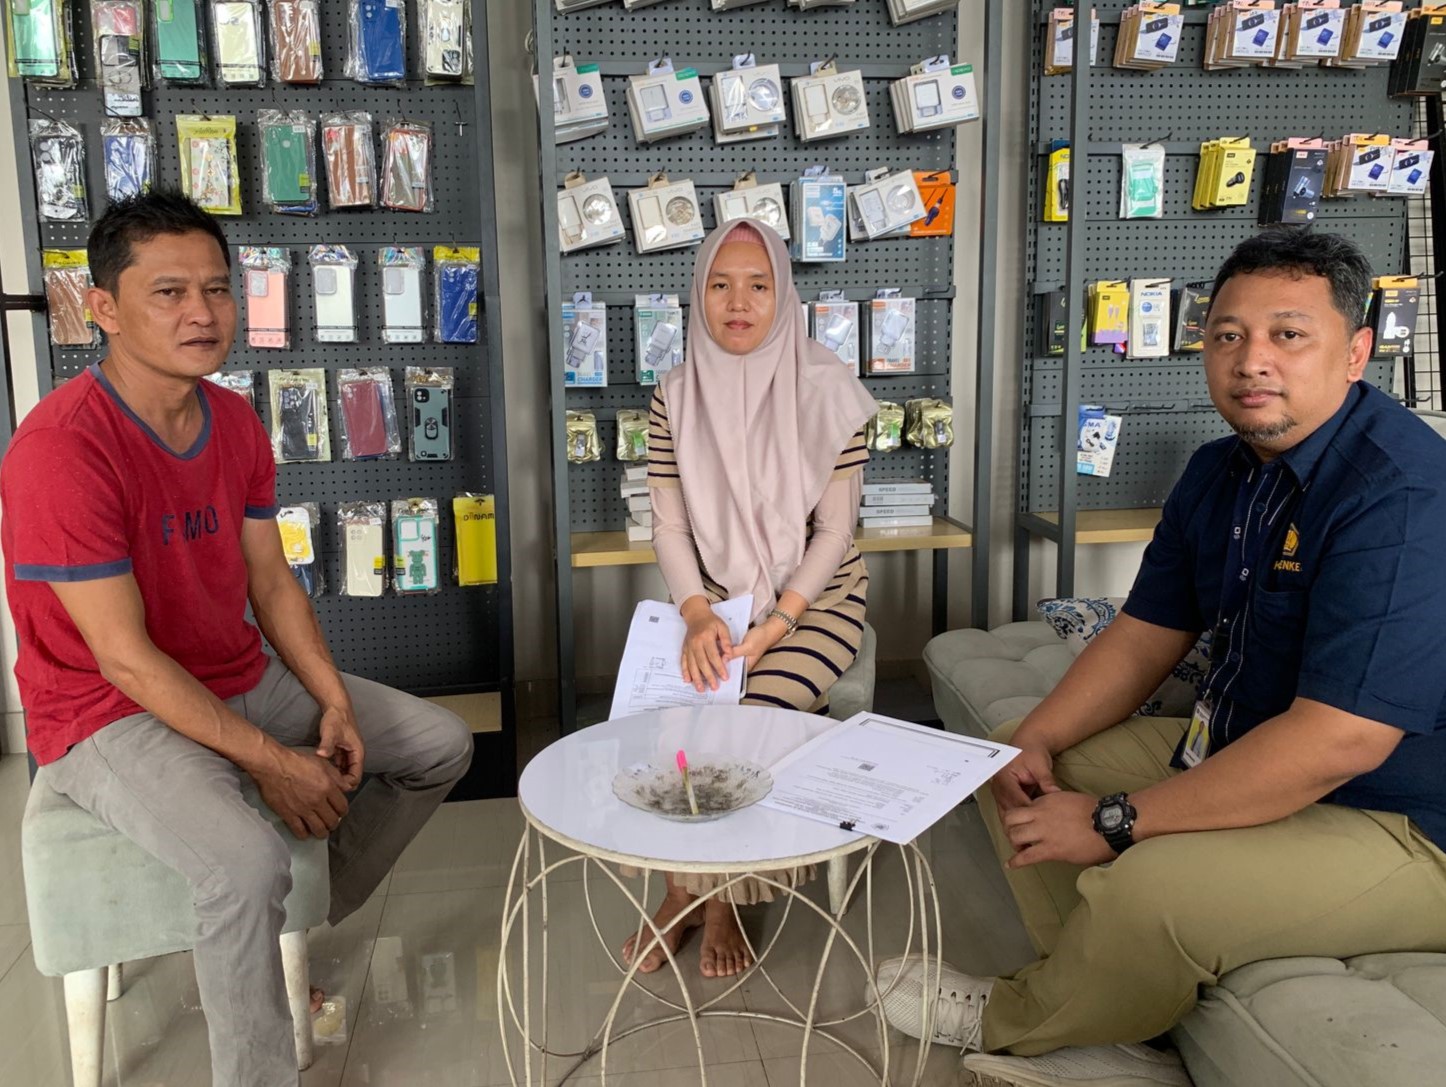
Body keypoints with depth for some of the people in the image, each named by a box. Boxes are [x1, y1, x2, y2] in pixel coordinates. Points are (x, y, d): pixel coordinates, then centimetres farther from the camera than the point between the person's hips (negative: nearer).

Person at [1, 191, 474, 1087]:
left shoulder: (237, 423, 1)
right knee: (247, 862, -34)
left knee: (442, 745, 8)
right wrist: (272, 762, -22)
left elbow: (272, 582, 5)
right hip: (109, 715, -8)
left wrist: (335, 705, -7)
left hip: (242, 681, 8)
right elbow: (123, 656, -24)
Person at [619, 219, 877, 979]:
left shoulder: (825, 391, -8)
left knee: (745, 713, -25)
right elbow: (670, 527, -2)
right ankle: (714, 899, 1)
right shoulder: (675, 398, 0)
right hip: (716, 599, 3)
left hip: (817, 599, -2)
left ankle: (695, 893, 2)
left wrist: (774, 625, -21)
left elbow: (834, 528, -10)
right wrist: (697, 616, -20)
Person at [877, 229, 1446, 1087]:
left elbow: (1342, 738, -32)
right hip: (1238, 751, 9)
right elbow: (1148, 634, 8)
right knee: (1016, 770, 6)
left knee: (1144, 889, -31)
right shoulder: (1221, 472, 3)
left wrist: (1116, 823, -28)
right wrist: (1039, 737, -8)